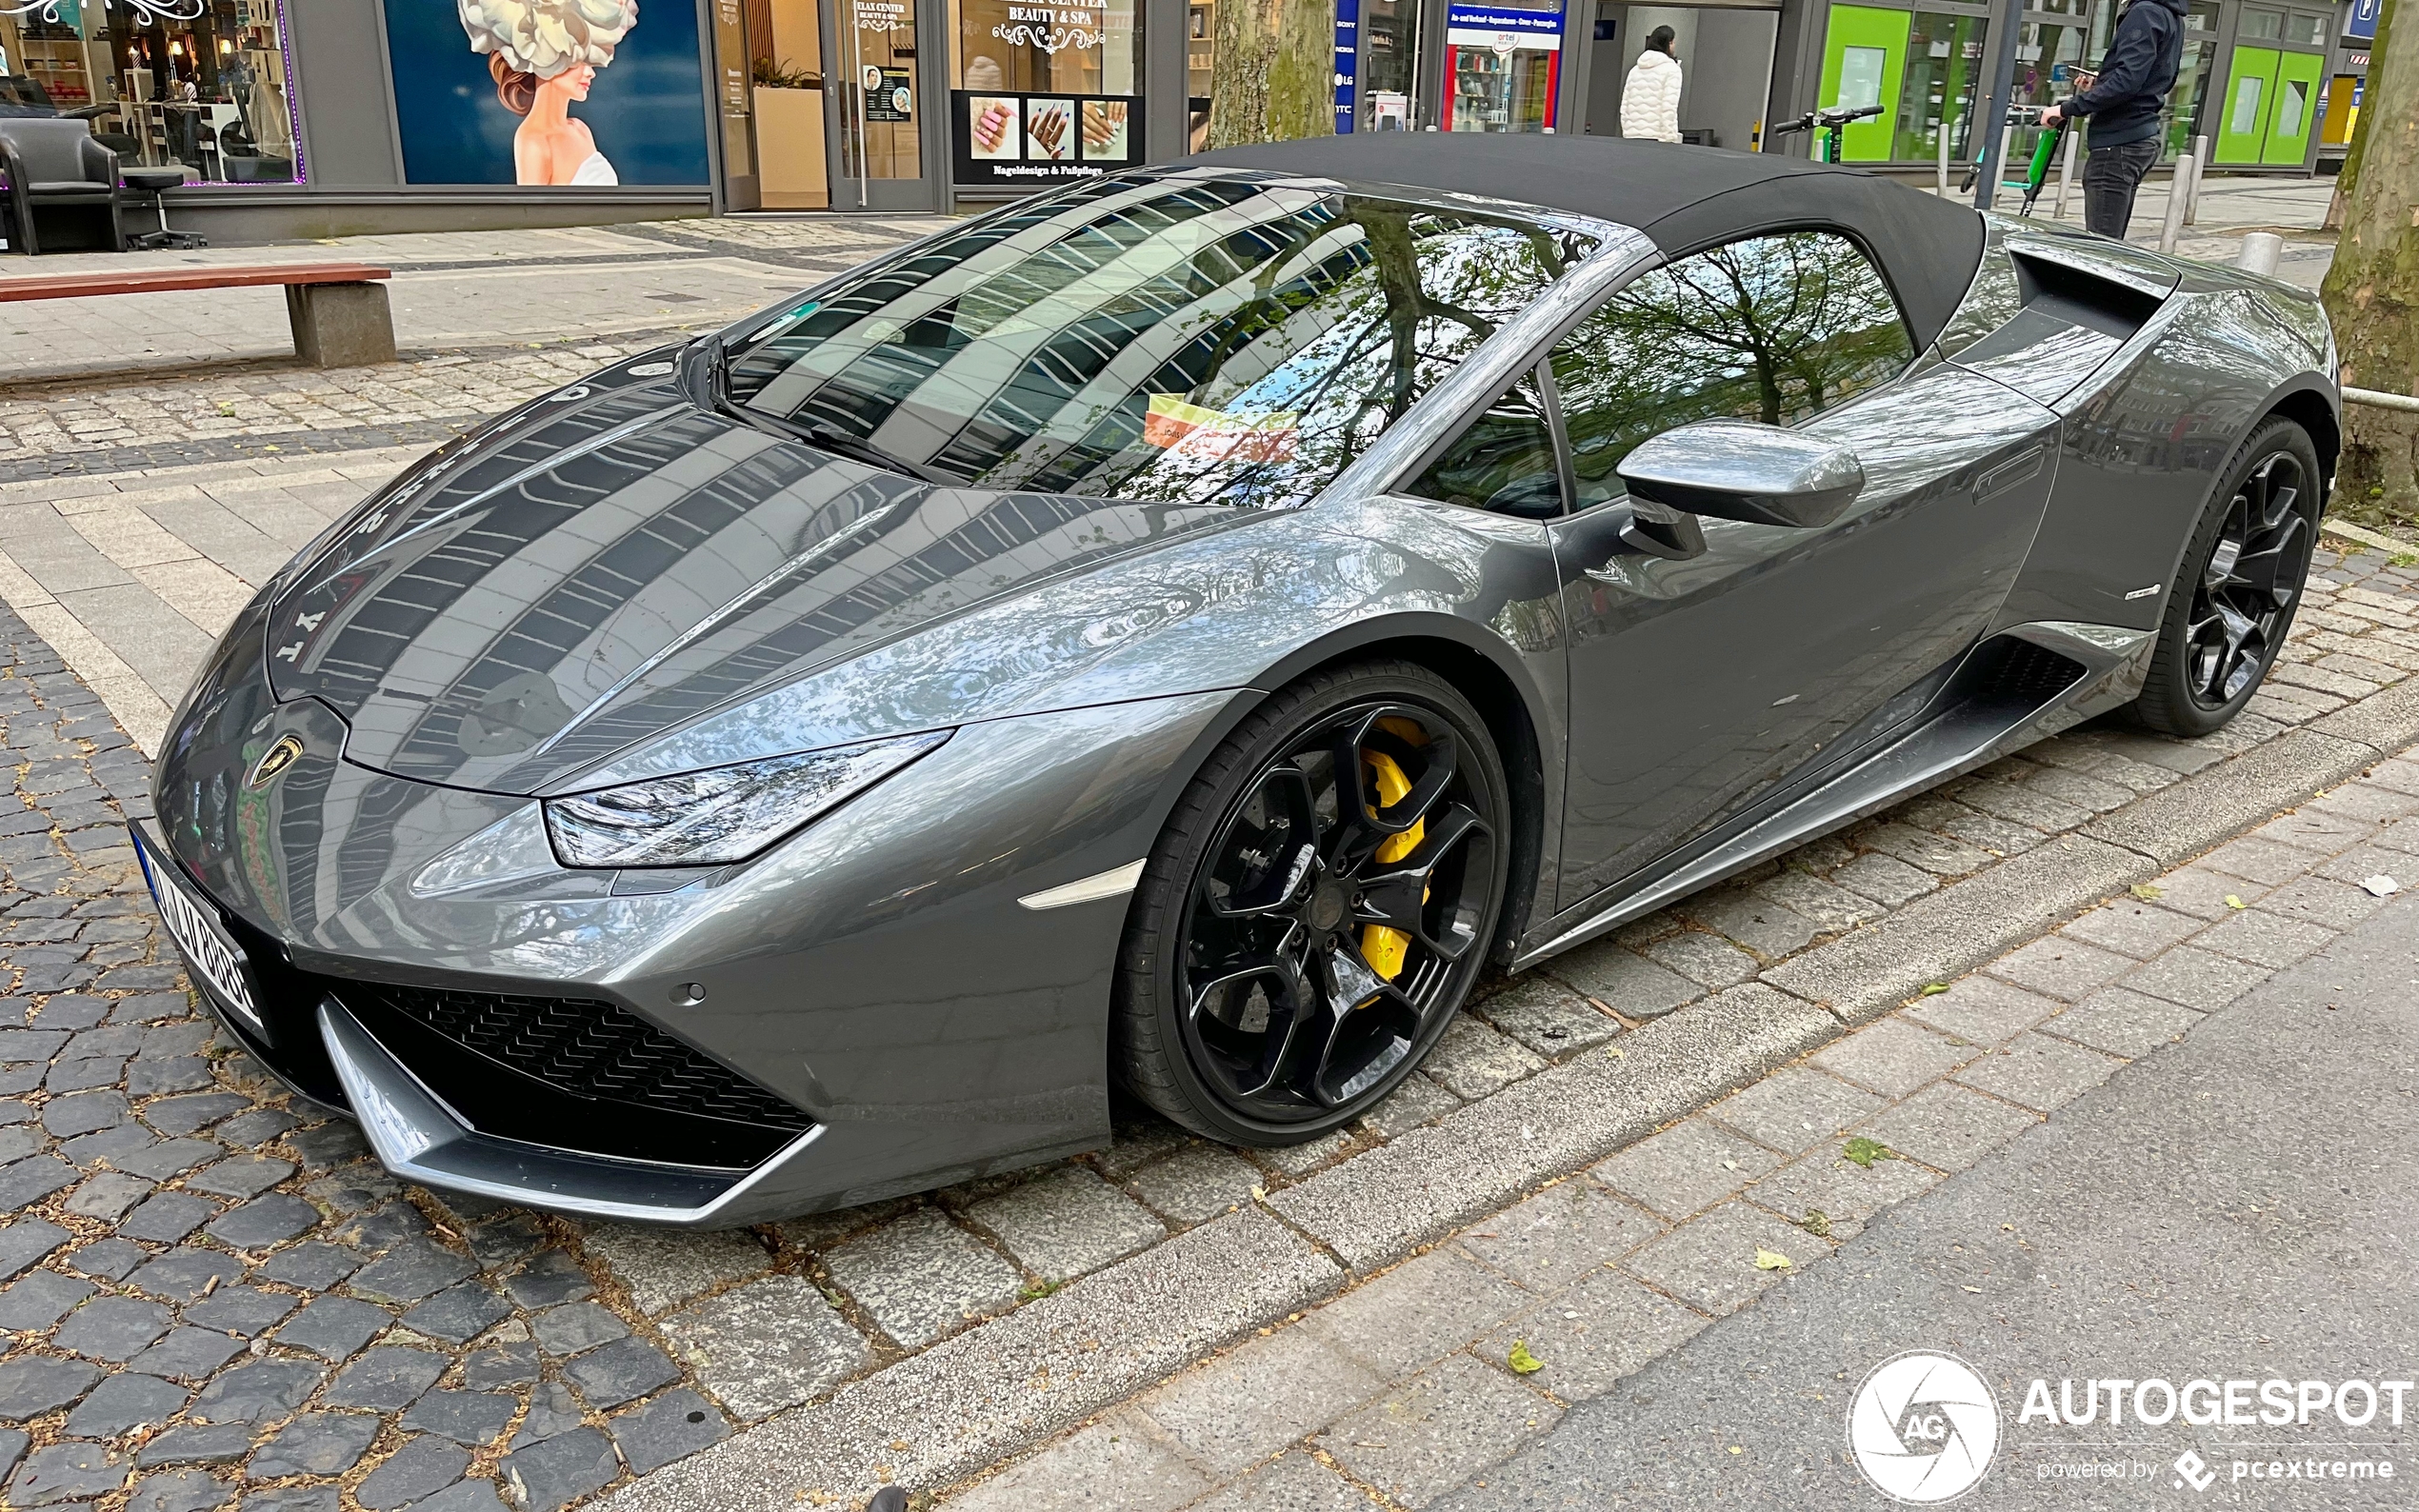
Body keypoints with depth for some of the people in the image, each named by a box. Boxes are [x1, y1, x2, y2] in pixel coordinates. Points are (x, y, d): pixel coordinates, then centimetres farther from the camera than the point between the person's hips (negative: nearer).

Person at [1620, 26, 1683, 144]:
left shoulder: (1635, 70, 18)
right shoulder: (1672, 69, -1)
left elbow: (1624, 107, 16)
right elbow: (1669, 109, -10)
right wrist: (1669, 139, -9)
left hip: (1632, 137, 6)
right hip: (1655, 137, -6)